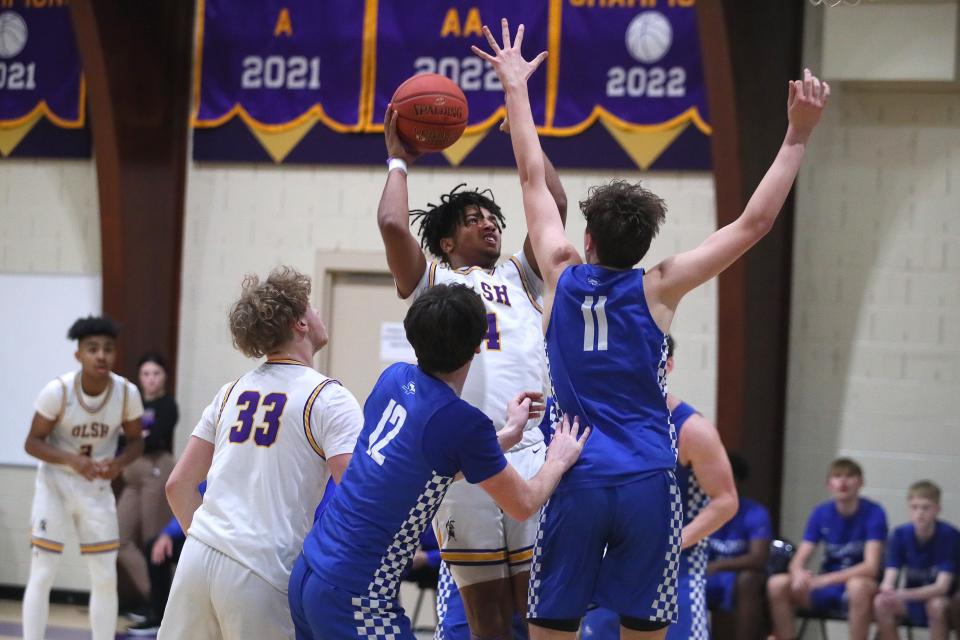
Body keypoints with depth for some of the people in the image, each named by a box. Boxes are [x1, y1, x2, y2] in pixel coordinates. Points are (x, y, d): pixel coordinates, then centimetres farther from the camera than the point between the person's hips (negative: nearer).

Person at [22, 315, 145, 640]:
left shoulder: (127, 393, -14)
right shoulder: (58, 390, -22)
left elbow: (135, 440, 1)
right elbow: (32, 442, -15)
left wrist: (119, 463, -21)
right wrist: (72, 459, -31)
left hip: (97, 487, 3)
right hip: (55, 483, -3)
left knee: (105, 578, 4)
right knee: (42, 574, -7)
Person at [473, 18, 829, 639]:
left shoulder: (563, 277, 4)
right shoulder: (658, 288, -1)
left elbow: (534, 178, 15)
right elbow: (753, 223, -1)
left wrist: (516, 88, 24)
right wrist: (798, 137, 1)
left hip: (576, 478, 1)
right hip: (648, 483, -1)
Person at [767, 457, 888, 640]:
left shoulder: (874, 513, -12)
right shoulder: (821, 513, 1)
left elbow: (871, 567, -20)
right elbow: (798, 561, -3)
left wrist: (825, 579, -30)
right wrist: (799, 573, -30)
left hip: (860, 588, -4)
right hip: (827, 589, 4)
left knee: (858, 585, -40)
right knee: (777, 584, -20)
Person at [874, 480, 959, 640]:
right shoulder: (900, 534, -9)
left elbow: (942, 587, -26)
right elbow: (889, 580, -14)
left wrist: (904, 595, -41)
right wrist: (887, 589, -40)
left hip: (941, 599, -3)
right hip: (911, 601, 3)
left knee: (937, 605, -37)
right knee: (880, 603, -25)